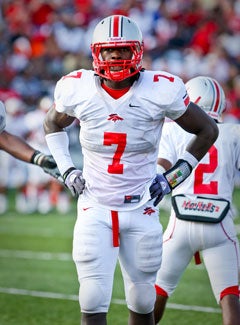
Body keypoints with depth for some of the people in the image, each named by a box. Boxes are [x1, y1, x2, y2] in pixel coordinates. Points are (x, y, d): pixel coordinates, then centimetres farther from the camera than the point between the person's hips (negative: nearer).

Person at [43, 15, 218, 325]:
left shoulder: (161, 91, -11)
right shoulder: (77, 89, -6)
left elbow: (207, 130, 3)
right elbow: (53, 124, 17)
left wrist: (174, 176, -2)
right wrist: (66, 169, 4)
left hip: (141, 209, 0)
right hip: (95, 209, 0)